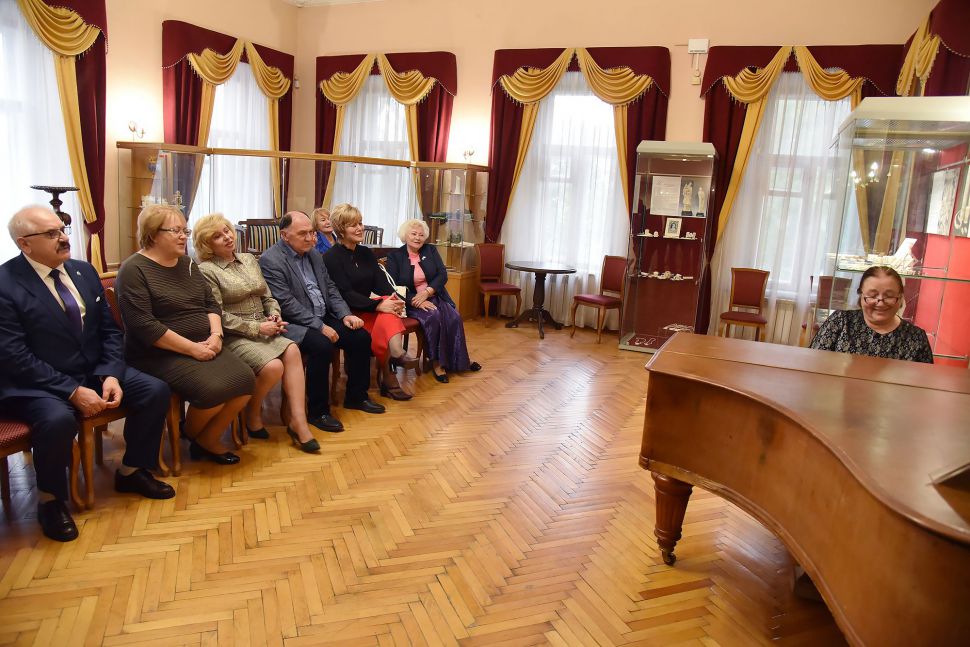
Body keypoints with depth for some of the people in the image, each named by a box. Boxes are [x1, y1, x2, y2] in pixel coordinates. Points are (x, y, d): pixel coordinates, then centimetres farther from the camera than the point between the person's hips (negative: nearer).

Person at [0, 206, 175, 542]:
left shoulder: (84, 271, 6)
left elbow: (109, 331, 8)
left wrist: (111, 375, -9)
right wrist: (73, 391, -24)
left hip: (95, 371, 7)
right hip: (36, 384, -6)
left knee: (156, 391, -10)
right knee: (58, 419, -36)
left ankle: (131, 471, 12)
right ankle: (50, 500, -6)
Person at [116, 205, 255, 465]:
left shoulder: (187, 264, 14)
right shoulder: (134, 270, -9)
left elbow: (211, 304, 15)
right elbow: (144, 326, -18)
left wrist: (215, 334, -6)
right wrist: (192, 348, -19)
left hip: (203, 347, 7)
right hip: (159, 354, -7)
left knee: (245, 380, -16)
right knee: (213, 389, -28)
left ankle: (208, 440, 4)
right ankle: (191, 434, 6)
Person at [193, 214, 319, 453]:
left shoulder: (249, 259, 15)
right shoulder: (206, 270, -5)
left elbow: (267, 297, 18)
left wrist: (274, 316, -4)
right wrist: (257, 327, -15)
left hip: (263, 331, 6)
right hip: (234, 336, -6)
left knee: (292, 350, -25)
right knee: (273, 366, -29)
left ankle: (298, 421, -27)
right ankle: (252, 416, 0)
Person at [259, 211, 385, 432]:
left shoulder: (313, 254, 11)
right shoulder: (271, 260, -13)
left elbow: (330, 288, 16)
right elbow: (287, 304, -20)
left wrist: (345, 315, 0)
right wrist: (319, 326, -22)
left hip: (323, 318, 8)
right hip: (294, 323, -8)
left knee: (361, 337, -5)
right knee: (321, 345, -32)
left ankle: (356, 396, 13)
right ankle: (317, 411, -15)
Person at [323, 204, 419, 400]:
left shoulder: (366, 254, 13)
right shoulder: (332, 257, -6)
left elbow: (381, 283, 2)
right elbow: (345, 294, -17)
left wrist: (393, 297, -21)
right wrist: (378, 305, -28)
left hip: (368, 308, 5)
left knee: (389, 310, -28)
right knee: (384, 311, -30)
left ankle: (397, 354, -50)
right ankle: (388, 378, -27)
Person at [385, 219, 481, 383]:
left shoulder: (431, 250, 9)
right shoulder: (394, 256, 0)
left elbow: (443, 275, -1)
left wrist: (426, 293, -18)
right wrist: (416, 301, -22)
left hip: (435, 297, 4)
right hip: (411, 301, -3)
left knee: (454, 318, -24)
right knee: (433, 317, -33)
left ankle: (459, 361, -10)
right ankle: (436, 362, -20)